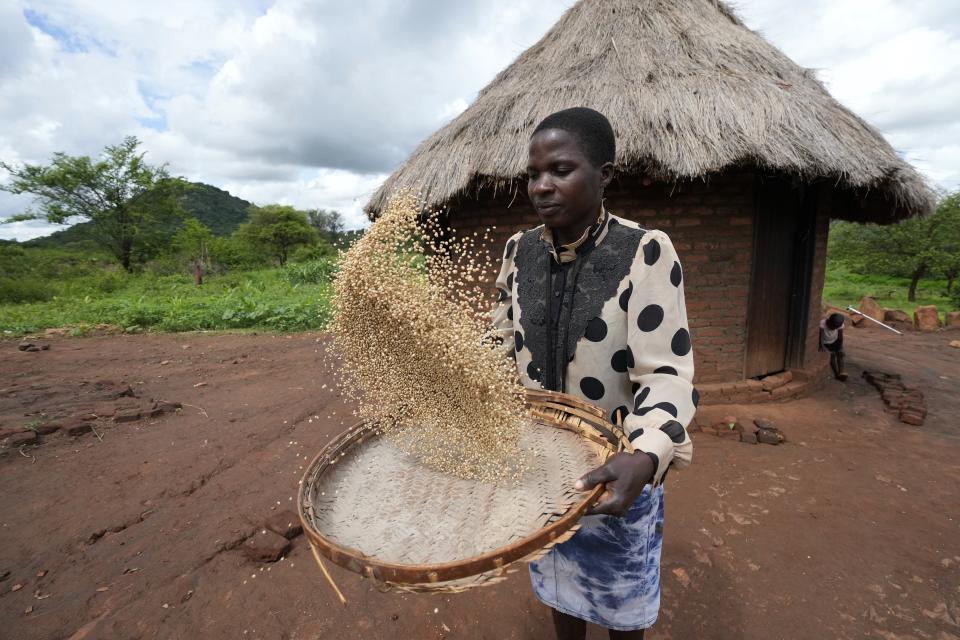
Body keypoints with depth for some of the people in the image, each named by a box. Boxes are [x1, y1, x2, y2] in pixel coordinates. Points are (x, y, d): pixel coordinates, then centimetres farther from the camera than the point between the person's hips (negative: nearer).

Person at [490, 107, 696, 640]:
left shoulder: (645, 252, -19)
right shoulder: (519, 250, -4)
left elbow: (665, 374, -21)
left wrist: (646, 457, -37)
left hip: (617, 470, -3)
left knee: (620, 595, 23)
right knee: (557, 579, 28)